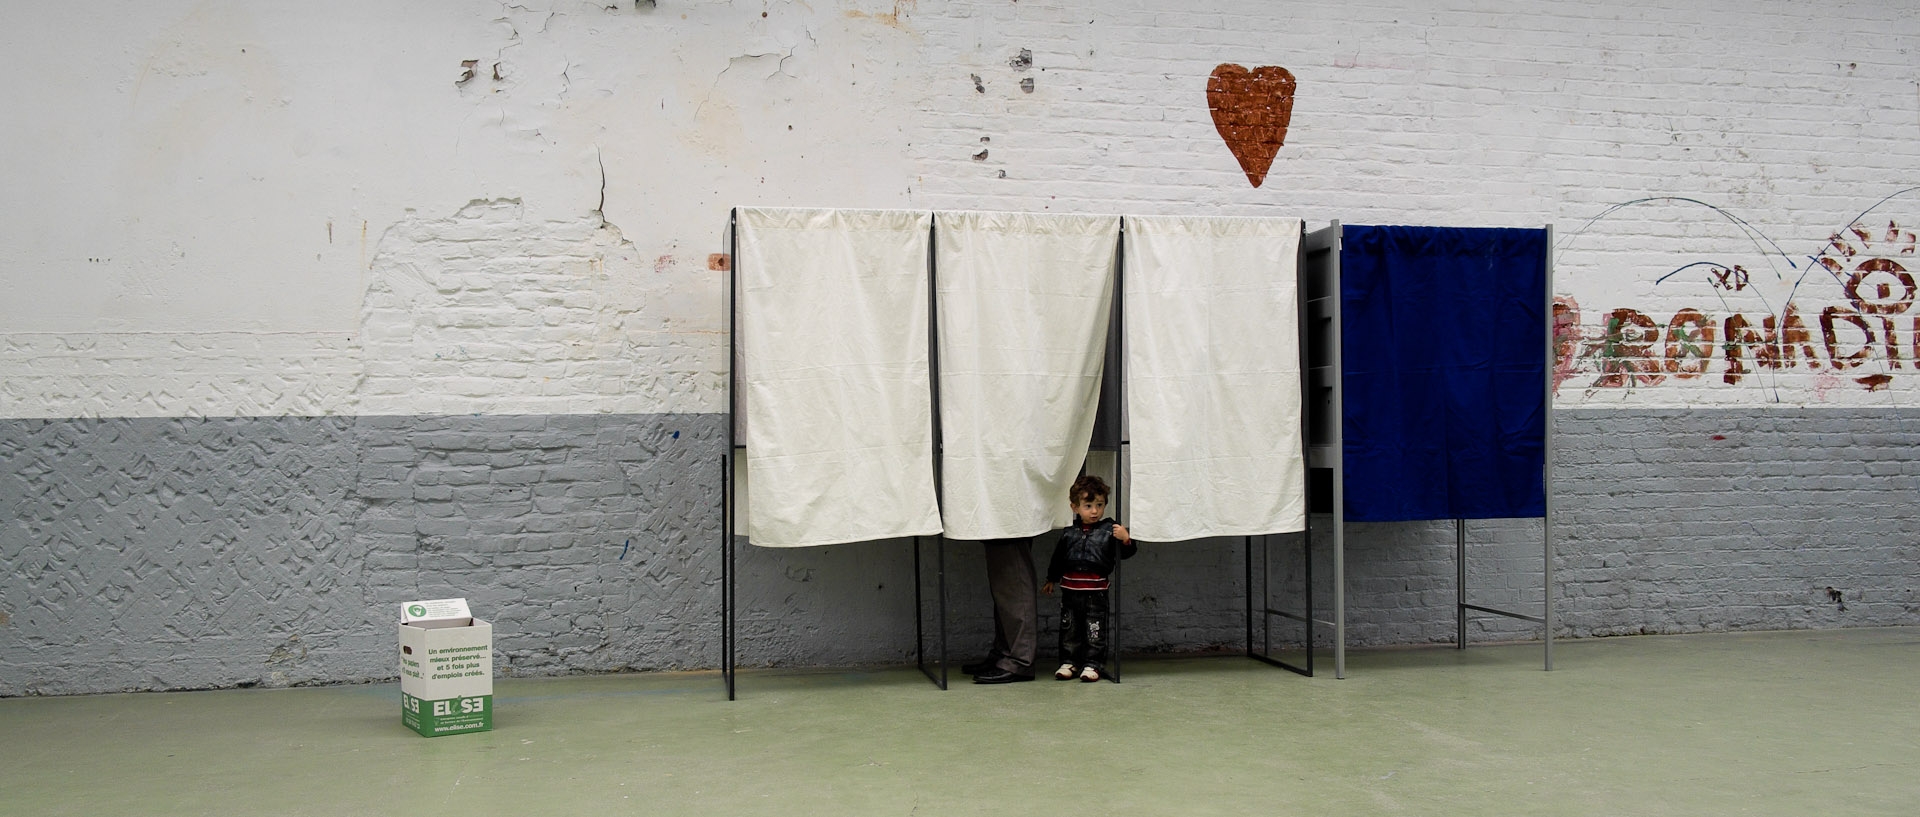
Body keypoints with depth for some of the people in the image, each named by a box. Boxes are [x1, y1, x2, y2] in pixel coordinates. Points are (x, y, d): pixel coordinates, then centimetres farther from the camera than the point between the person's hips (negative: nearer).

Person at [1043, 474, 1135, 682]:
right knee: (1069, 627, 10)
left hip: (1095, 591, -3)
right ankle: (1069, 662, 21)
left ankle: (1092, 664, 11)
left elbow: (1125, 554, -7)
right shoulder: (1069, 532, 7)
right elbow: (1058, 557, 20)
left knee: (1095, 629, 1)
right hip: (1070, 589, 3)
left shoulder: (1109, 530, -2)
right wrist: (1052, 579, 25)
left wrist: (1126, 540, -28)